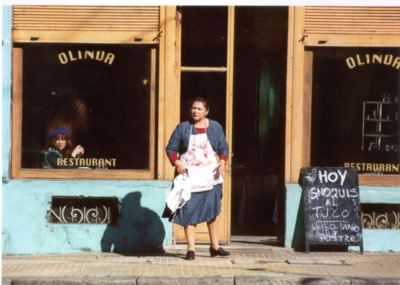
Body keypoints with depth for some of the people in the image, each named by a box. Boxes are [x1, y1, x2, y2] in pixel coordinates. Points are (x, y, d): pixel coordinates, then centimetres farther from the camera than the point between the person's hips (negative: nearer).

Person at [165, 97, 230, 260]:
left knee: (213, 211, 7)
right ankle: (191, 249, 3)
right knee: (189, 212, -2)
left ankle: (215, 247, 18)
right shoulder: (183, 127, 0)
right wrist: (177, 163, -15)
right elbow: (171, 148, 2)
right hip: (188, 176, -1)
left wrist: (222, 162, -12)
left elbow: (223, 148, 7)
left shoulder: (215, 127, 3)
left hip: (210, 176, 1)